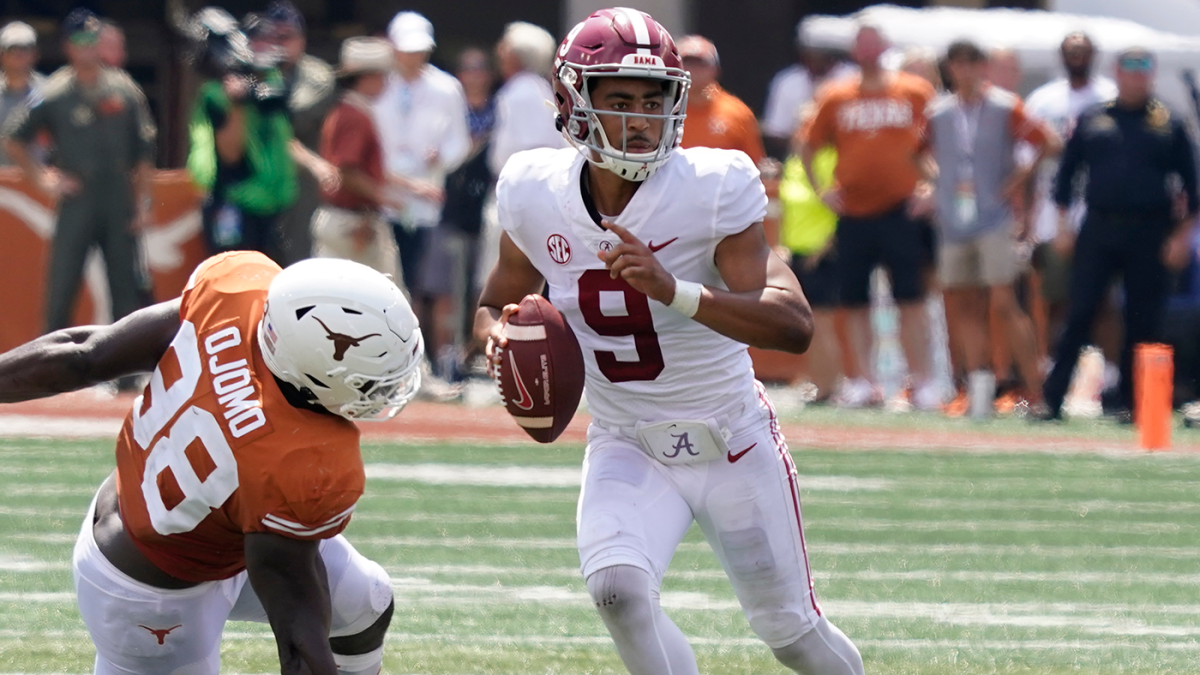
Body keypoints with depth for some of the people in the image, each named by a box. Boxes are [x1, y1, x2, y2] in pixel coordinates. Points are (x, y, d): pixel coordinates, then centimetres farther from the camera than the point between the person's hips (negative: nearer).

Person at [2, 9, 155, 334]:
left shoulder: (125, 90, 5)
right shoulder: (53, 94, -1)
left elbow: (144, 152, 8)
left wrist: (143, 203, 4)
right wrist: (42, 178, -1)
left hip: (120, 207, 2)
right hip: (76, 204, -2)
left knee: (128, 293, 4)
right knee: (61, 287, -4)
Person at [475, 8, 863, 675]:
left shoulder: (712, 188, -21)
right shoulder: (537, 192, -9)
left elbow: (793, 325, -29)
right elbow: (498, 304, 9)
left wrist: (672, 290, -42)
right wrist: (499, 334, -17)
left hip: (732, 445, -2)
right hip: (627, 446, 2)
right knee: (617, 587, -27)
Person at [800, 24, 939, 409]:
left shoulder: (915, 93, 3)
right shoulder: (836, 98, 8)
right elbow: (808, 147, 17)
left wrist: (931, 187, -4)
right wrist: (820, 190, 7)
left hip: (901, 212, -3)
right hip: (853, 214, 3)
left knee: (910, 299, -5)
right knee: (855, 302, 4)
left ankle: (923, 381, -2)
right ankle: (864, 382, 10)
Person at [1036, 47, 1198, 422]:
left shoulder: (1169, 124, 6)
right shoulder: (1091, 120, 9)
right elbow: (1066, 172, 11)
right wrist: (1063, 225, 3)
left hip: (1149, 235, 0)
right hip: (1097, 231, 0)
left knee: (1143, 321, 2)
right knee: (1078, 316, -4)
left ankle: (1131, 402, 10)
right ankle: (1053, 400, -5)